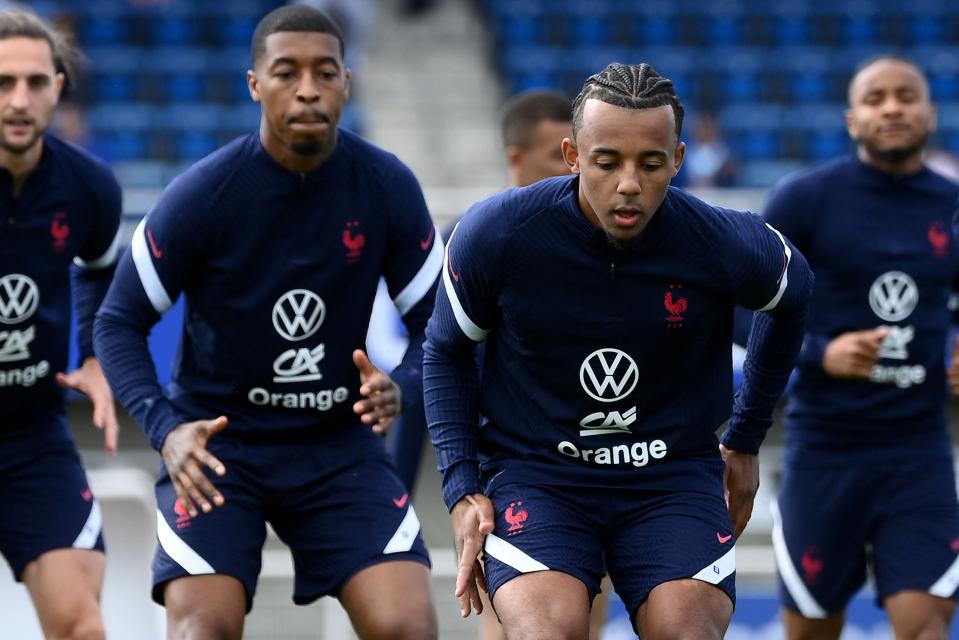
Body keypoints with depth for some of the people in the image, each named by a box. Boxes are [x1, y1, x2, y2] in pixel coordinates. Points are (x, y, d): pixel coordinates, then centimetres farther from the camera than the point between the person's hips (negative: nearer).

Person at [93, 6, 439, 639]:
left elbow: (436, 326, 0)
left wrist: (400, 390, -22)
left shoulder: (388, 187, -9)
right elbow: (119, 323, -6)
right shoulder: (202, 195, -15)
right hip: (216, 440, -2)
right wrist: (165, 427, -22)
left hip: (340, 441, 2)